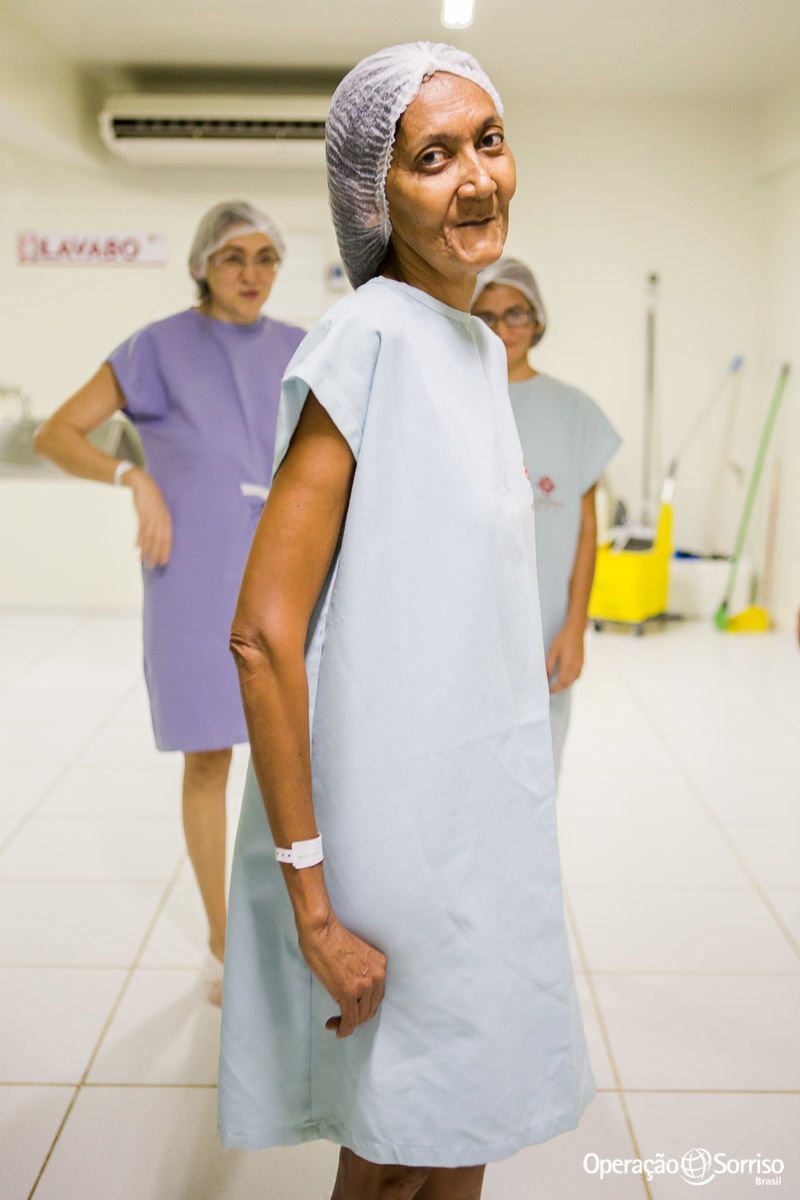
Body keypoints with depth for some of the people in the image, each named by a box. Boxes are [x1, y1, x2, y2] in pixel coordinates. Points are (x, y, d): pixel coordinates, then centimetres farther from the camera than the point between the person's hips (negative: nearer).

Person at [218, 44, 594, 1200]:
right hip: (394, 829, -8)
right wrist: (314, 905, -21)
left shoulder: (480, 349, 8)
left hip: (487, 814, 8)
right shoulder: (366, 341, -18)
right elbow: (262, 634, -22)